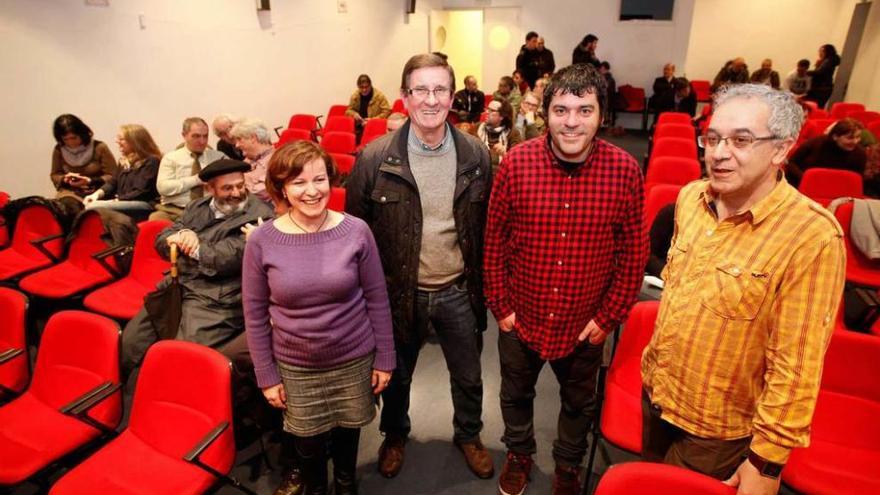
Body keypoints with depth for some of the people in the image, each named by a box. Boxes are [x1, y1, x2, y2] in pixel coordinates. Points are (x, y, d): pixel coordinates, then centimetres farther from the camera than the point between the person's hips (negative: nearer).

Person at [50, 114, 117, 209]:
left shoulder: (99, 147, -3)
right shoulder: (59, 150, 8)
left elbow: (112, 177, -4)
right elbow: (54, 175, 19)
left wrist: (90, 181, -17)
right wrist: (64, 179, -4)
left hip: (96, 192, -2)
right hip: (70, 192, 3)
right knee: (67, 204, -32)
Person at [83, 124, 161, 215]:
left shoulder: (151, 161, -7)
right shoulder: (124, 160, 21)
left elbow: (141, 193, -14)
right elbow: (113, 182, 19)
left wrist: (114, 201, -16)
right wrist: (97, 193, 0)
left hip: (143, 205, -9)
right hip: (123, 202, 9)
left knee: (93, 208, -26)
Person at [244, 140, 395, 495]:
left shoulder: (356, 231, -14)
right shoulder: (262, 240, -13)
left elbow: (377, 300, -5)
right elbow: (254, 315, -4)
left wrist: (384, 358, -1)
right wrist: (266, 375, -1)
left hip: (354, 359, 0)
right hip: (295, 366, 0)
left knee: (348, 428, 22)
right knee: (307, 440, 18)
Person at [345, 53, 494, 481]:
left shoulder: (475, 155, -6)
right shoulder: (374, 158, -13)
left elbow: (486, 226, 2)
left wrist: (483, 283, 4)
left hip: (458, 291, 2)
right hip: (399, 292, -1)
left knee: (468, 376, 20)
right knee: (396, 375, 22)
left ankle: (469, 435, 50)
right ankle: (395, 434, 52)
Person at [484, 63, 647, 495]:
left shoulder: (624, 169, -15)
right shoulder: (516, 162, -15)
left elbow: (634, 252, -6)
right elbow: (494, 241, -7)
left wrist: (609, 316, -6)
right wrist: (500, 306, -5)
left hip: (586, 324, 0)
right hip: (521, 318, 0)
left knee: (579, 403, 24)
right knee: (515, 394, 24)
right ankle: (519, 453, 55)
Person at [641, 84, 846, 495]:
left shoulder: (812, 236, -25)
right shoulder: (691, 197, -6)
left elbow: (796, 368, -22)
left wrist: (766, 461, -16)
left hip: (718, 431, -5)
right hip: (655, 395, 6)